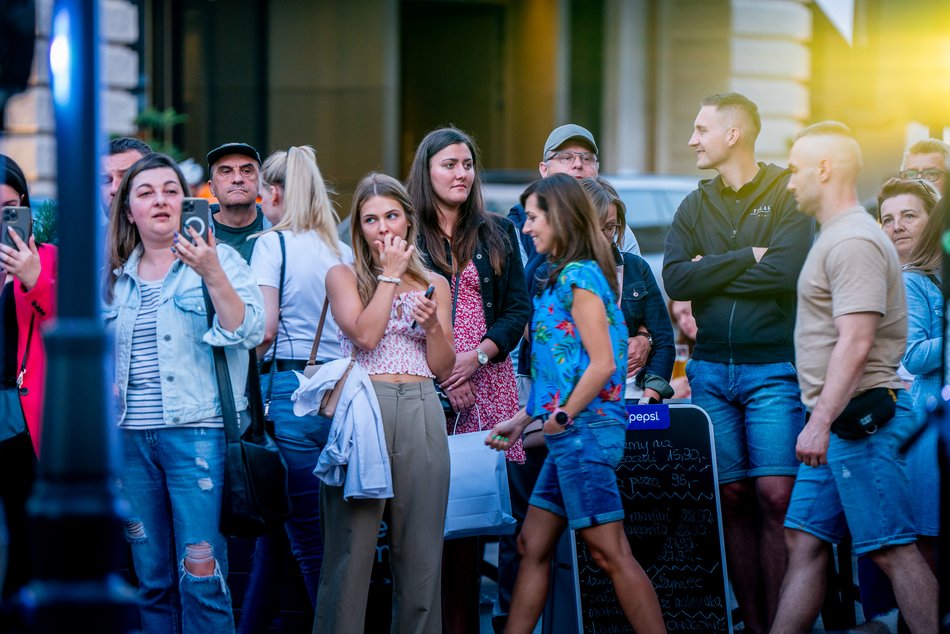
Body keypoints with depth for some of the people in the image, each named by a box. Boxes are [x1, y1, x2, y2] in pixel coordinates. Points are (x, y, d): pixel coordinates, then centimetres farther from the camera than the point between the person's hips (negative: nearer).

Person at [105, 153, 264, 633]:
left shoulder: (218, 259, 1)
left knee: (201, 578, -9)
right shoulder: (117, 277, 14)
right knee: (152, 580, 9)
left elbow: (250, 331, -12)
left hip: (196, 433, -5)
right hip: (130, 438, 5)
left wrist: (211, 275, -23)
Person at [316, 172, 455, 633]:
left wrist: (432, 324, -6)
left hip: (421, 414, 3)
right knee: (353, 545, -6)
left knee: (420, 548, 2)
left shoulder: (434, 284, 16)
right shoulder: (343, 277, 8)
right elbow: (365, 335, -10)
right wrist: (390, 274, -3)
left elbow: (443, 369, 11)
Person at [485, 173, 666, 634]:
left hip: (585, 429, -10)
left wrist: (562, 418, -13)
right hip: (571, 436, 10)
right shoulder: (563, 277, 16)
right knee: (533, 545, 12)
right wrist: (523, 419, 18)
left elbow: (601, 363, -18)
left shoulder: (578, 276, -12)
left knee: (609, 553, -8)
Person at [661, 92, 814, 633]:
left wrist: (711, 272, -5)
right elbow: (675, 281, -1)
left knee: (775, 496, -10)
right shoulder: (696, 206, 13)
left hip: (772, 369, -4)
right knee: (733, 498, 3)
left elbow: (786, 272, -14)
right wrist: (747, 258, -8)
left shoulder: (787, 194, 0)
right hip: (710, 369, 4)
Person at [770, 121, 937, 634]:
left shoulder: (853, 241, -15)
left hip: (857, 417, -11)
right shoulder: (835, 237, 18)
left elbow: (856, 343, -23)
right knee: (804, 540, 10)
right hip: (838, 421, 11)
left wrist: (820, 422, -27)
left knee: (891, 548, -8)